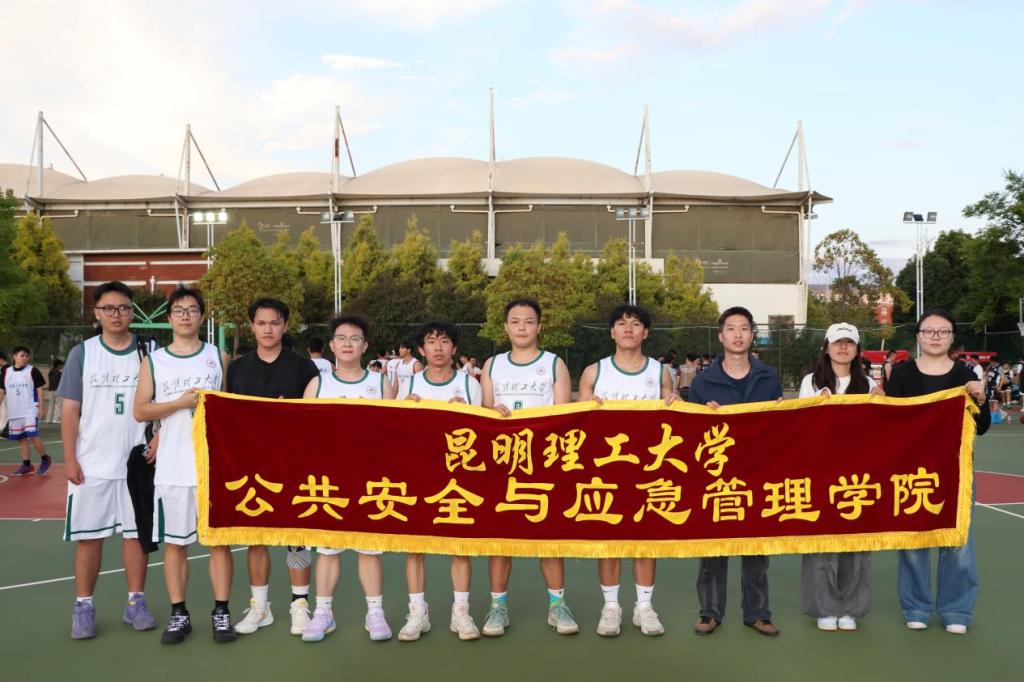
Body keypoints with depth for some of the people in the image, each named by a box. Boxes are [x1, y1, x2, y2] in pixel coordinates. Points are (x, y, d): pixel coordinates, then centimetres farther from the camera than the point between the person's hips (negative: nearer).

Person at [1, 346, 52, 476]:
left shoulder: (33, 371, -4)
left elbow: (39, 390, -3)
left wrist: (41, 408, -7)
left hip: (30, 410, -5)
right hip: (14, 412, 5)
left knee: (32, 437, -13)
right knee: (21, 439, 8)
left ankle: (45, 459, 4)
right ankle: (26, 465, 16)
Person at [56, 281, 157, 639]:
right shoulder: (82, 353, 2)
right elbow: (70, 410, 1)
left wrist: (160, 438, -10)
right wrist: (70, 459, -5)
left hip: (136, 463, 1)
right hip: (91, 465, 0)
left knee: (136, 532, 7)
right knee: (88, 536, 5)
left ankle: (136, 602, 18)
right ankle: (83, 607, 16)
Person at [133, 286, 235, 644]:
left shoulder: (218, 357, 7)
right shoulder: (154, 361, 6)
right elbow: (140, 411, 0)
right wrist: (180, 403, -12)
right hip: (172, 467, 1)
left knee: (219, 540, 3)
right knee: (175, 542, 7)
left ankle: (221, 612, 13)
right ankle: (179, 614, 18)